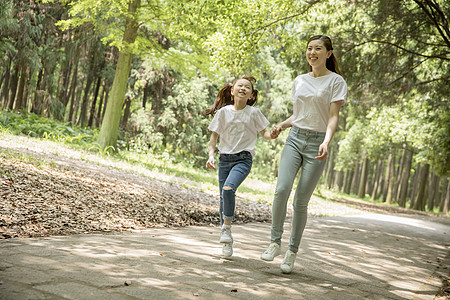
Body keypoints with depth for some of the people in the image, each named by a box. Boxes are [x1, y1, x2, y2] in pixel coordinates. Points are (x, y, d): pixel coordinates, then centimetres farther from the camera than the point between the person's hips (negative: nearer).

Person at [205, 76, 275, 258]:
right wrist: (211, 156, -6)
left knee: (228, 189, -28)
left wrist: (272, 134, -15)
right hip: (224, 159, 2)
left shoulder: (254, 113, 1)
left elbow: (264, 133, 8)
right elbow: (214, 136, 7)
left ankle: (227, 227, -7)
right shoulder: (224, 111, 4)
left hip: (243, 159, -2)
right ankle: (227, 243, 16)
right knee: (223, 199, 2)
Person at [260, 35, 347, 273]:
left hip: (317, 142, -3)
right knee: (282, 189, -16)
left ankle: (292, 251, 10)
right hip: (295, 138, 4)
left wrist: (326, 141, -25)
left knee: (301, 200, -3)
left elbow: (333, 117, -8)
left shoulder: (336, 81, 0)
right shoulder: (299, 81, 15)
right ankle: (275, 242, -4)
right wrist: (281, 125, 3)